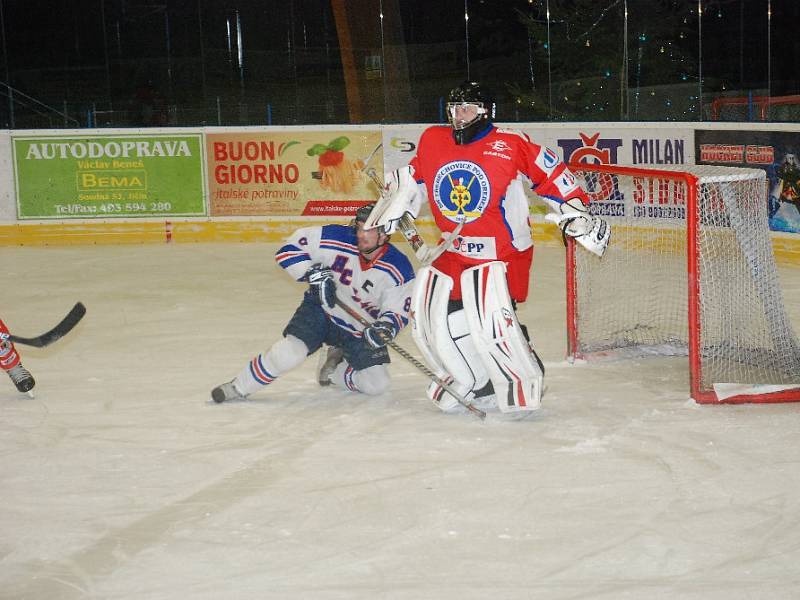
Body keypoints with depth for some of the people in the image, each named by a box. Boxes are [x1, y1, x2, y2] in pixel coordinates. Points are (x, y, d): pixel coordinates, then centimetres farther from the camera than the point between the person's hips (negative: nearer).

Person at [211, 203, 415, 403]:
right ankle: (239, 388, -4)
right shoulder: (338, 238, -21)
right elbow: (291, 247, -14)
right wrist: (314, 274, -26)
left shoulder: (399, 269, -20)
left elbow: (398, 312, -17)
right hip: (321, 310, -2)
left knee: (376, 385, -2)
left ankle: (334, 369, 26)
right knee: (288, 352, -25)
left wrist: (385, 329, -39)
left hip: (360, 329, 2)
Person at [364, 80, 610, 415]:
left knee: (488, 320, -22)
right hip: (454, 253, 6)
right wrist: (389, 213, 20)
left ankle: (523, 384, -2)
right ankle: (472, 382, 23)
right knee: (432, 318, 4)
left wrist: (576, 215, -4)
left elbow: (551, 174, -4)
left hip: (504, 250, -6)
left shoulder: (510, 145, -13)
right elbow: (410, 180, 20)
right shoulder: (432, 142, 2)